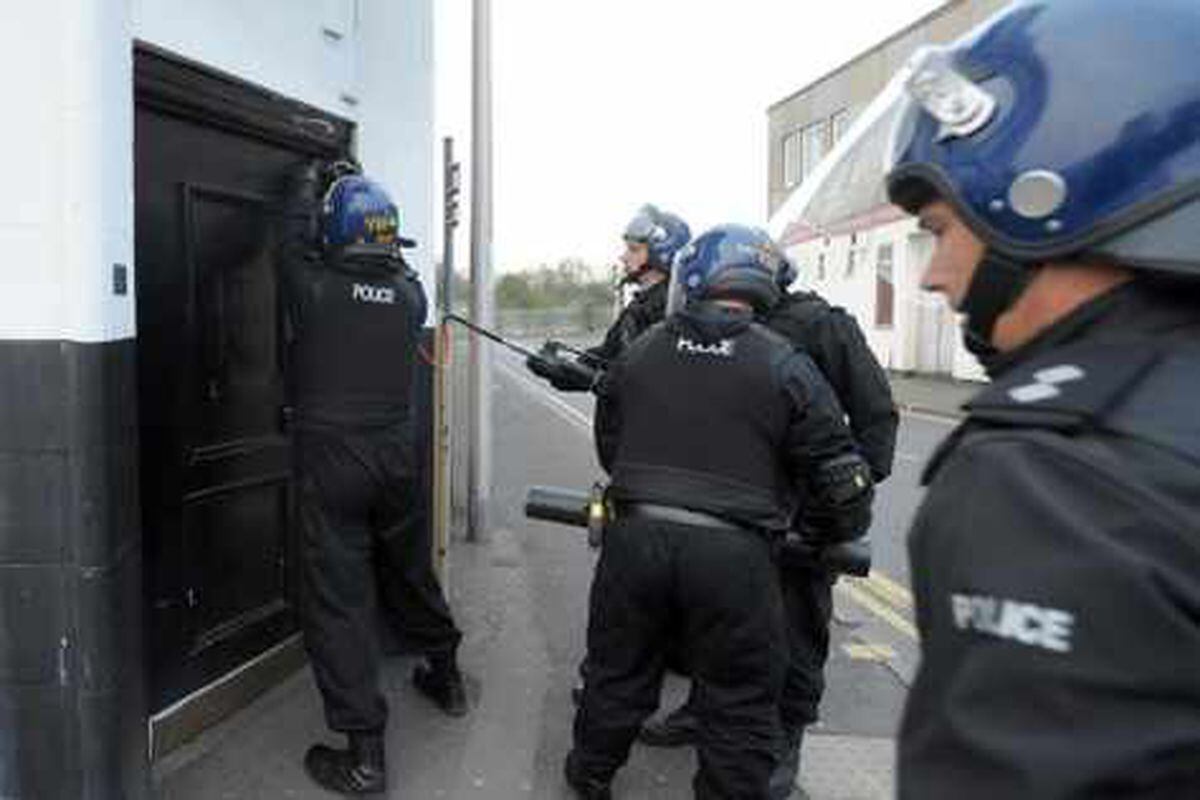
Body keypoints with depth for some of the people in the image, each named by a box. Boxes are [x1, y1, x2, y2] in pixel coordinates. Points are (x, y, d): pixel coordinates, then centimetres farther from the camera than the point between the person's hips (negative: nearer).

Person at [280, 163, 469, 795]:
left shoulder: (314, 289, -10)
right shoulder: (408, 294, -1)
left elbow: (295, 242, 11)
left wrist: (309, 184, 28)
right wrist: (362, 192, 32)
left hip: (329, 463, -4)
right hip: (397, 456, 5)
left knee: (338, 599, 1)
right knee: (407, 569, 23)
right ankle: (446, 675, 43)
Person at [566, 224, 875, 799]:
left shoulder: (639, 352, 5)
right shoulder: (787, 368, -4)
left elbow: (608, 444, 15)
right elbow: (841, 480, -4)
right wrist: (822, 537, 15)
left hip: (635, 533, 4)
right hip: (733, 551, -3)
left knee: (618, 669, 24)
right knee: (740, 706, 15)